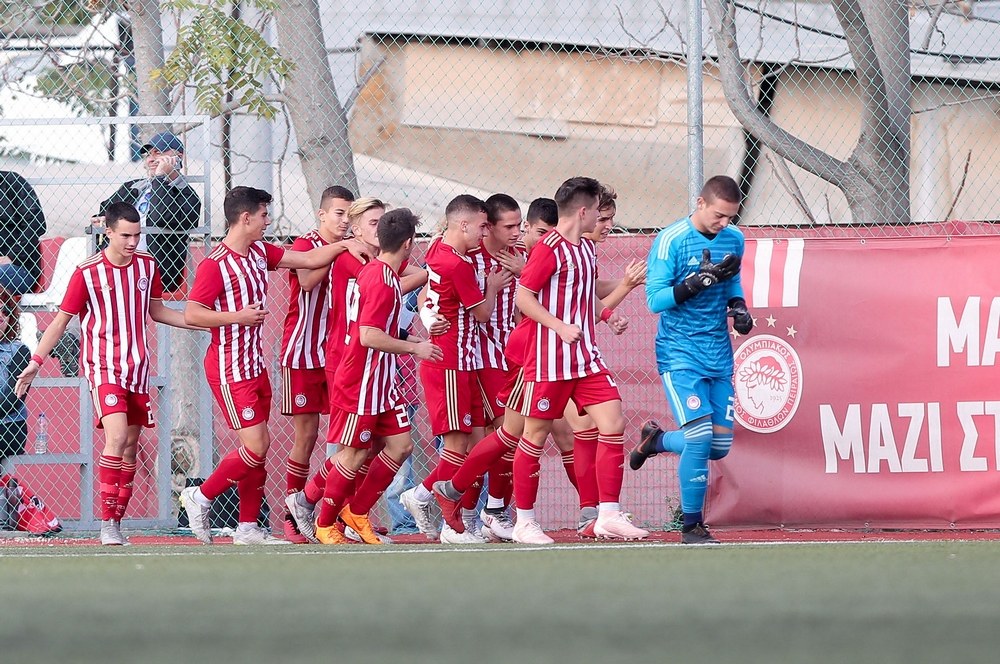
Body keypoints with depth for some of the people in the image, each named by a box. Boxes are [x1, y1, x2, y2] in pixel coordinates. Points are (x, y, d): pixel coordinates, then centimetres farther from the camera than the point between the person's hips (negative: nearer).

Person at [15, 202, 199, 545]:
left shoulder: (147, 266, 5)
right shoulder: (86, 273, -9)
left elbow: (157, 311, 20)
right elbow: (61, 320, -2)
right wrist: (36, 361, -8)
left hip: (137, 368, 5)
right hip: (103, 367, -5)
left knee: (131, 447, 6)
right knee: (116, 436, -21)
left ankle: (116, 523, 14)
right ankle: (107, 525, -19)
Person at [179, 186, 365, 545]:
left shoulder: (260, 252, 9)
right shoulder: (215, 265, -16)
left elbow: (308, 260, 17)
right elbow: (192, 314, -19)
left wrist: (345, 246, 8)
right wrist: (238, 316, -22)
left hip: (255, 365, 9)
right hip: (230, 370, -9)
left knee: (260, 446, 7)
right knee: (254, 446, -13)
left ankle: (248, 528, 12)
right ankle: (199, 498, 4)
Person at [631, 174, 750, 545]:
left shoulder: (734, 240, 6)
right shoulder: (671, 241, -12)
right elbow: (655, 300, -16)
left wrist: (738, 306, 3)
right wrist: (701, 280, -26)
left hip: (719, 356, 6)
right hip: (680, 354, -6)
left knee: (720, 446, 4)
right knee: (700, 437, -17)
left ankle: (657, 440, 34)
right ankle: (692, 526, -3)